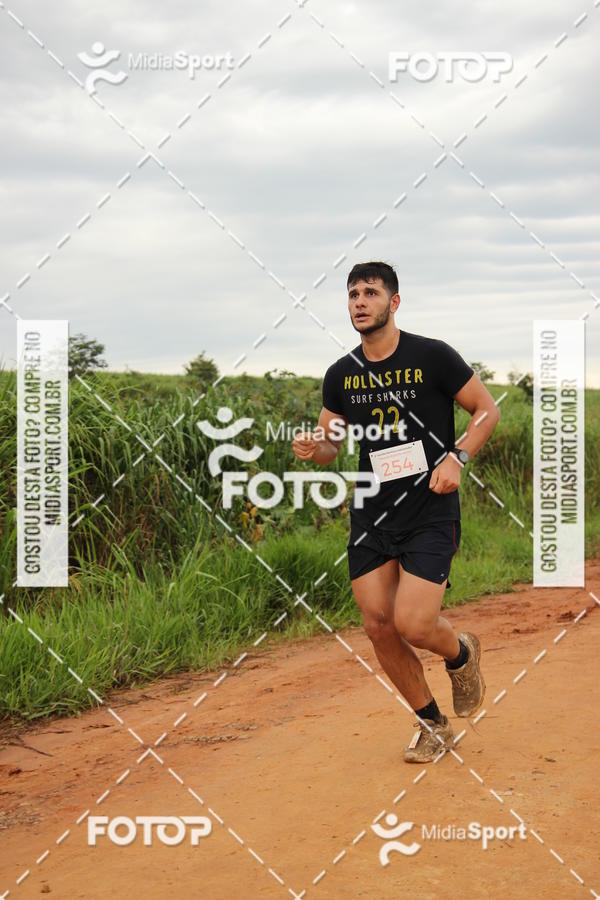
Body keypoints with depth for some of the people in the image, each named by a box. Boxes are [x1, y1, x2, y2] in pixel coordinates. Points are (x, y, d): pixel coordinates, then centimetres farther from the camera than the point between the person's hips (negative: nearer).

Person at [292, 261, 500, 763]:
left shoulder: (432, 357, -7)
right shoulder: (341, 375, 5)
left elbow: (487, 409, 1)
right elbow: (330, 445, 14)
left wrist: (456, 458, -14)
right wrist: (314, 449, -10)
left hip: (430, 514, -5)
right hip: (371, 515, 5)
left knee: (413, 625, -15)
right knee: (378, 625, 2)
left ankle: (462, 653, 23)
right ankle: (432, 726, 23)